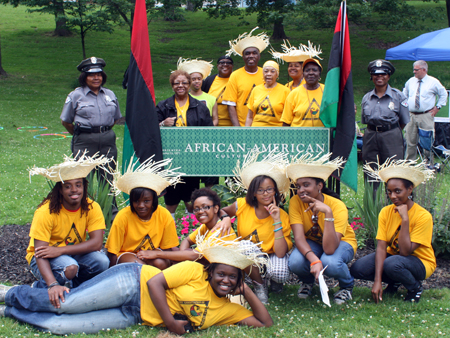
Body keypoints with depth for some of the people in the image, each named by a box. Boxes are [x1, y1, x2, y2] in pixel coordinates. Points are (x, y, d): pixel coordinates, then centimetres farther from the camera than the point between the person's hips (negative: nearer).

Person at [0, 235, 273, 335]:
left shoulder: (229, 309, 6)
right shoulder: (194, 271, -11)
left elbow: (266, 323, 3)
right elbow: (155, 282, -16)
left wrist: (248, 292, -4)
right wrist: (169, 321, -22)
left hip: (135, 316, 4)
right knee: (64, 305, -13)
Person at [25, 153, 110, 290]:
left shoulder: (92, 208, -12)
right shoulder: (46, 212, -24)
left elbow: (97, 242, -23)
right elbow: (39, 252, -29)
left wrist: (60, 250, -35)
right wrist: (53, 285, -46)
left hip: (74, 254, 4)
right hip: (46, 260, -4)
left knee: (101, 261, -25)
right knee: (69, 267, -35)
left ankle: (71, 285, -2)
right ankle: (40, 287, -7)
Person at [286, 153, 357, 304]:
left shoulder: (338, 206, -30)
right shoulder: (296, 202, -22)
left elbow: (329, 249, -40)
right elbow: (299, 237, -28)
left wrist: (328, 212, -46)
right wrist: (314, 259, -46)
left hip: (341, 242, -2)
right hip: (312, 243, 2)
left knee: (330, 262, -37)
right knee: (295, 262, -31)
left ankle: (347, 286, -1)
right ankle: (307, 281, 7)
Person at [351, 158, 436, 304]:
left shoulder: (423, 216, -22)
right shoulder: (386, 212, -8)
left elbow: (405, 252, -26)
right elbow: (381, 247, -15)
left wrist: (405, 219, -32)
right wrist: (377, 281, -25)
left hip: (420, 262, -5)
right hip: (392, 255, 5)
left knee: (391, 264, -37)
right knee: (357, 269, -18)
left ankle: (415, 288, -4)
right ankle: (394, 282, 9)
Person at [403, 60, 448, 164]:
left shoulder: (433, 82, 0)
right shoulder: (410, 81, 10)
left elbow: (443, 94, 11)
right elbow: (404, 95, 27)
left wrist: (437, 107, 4)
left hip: (426, 116, -3)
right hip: (411, 115, 3)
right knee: (410, 141, 4)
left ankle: (429, 165, 6)